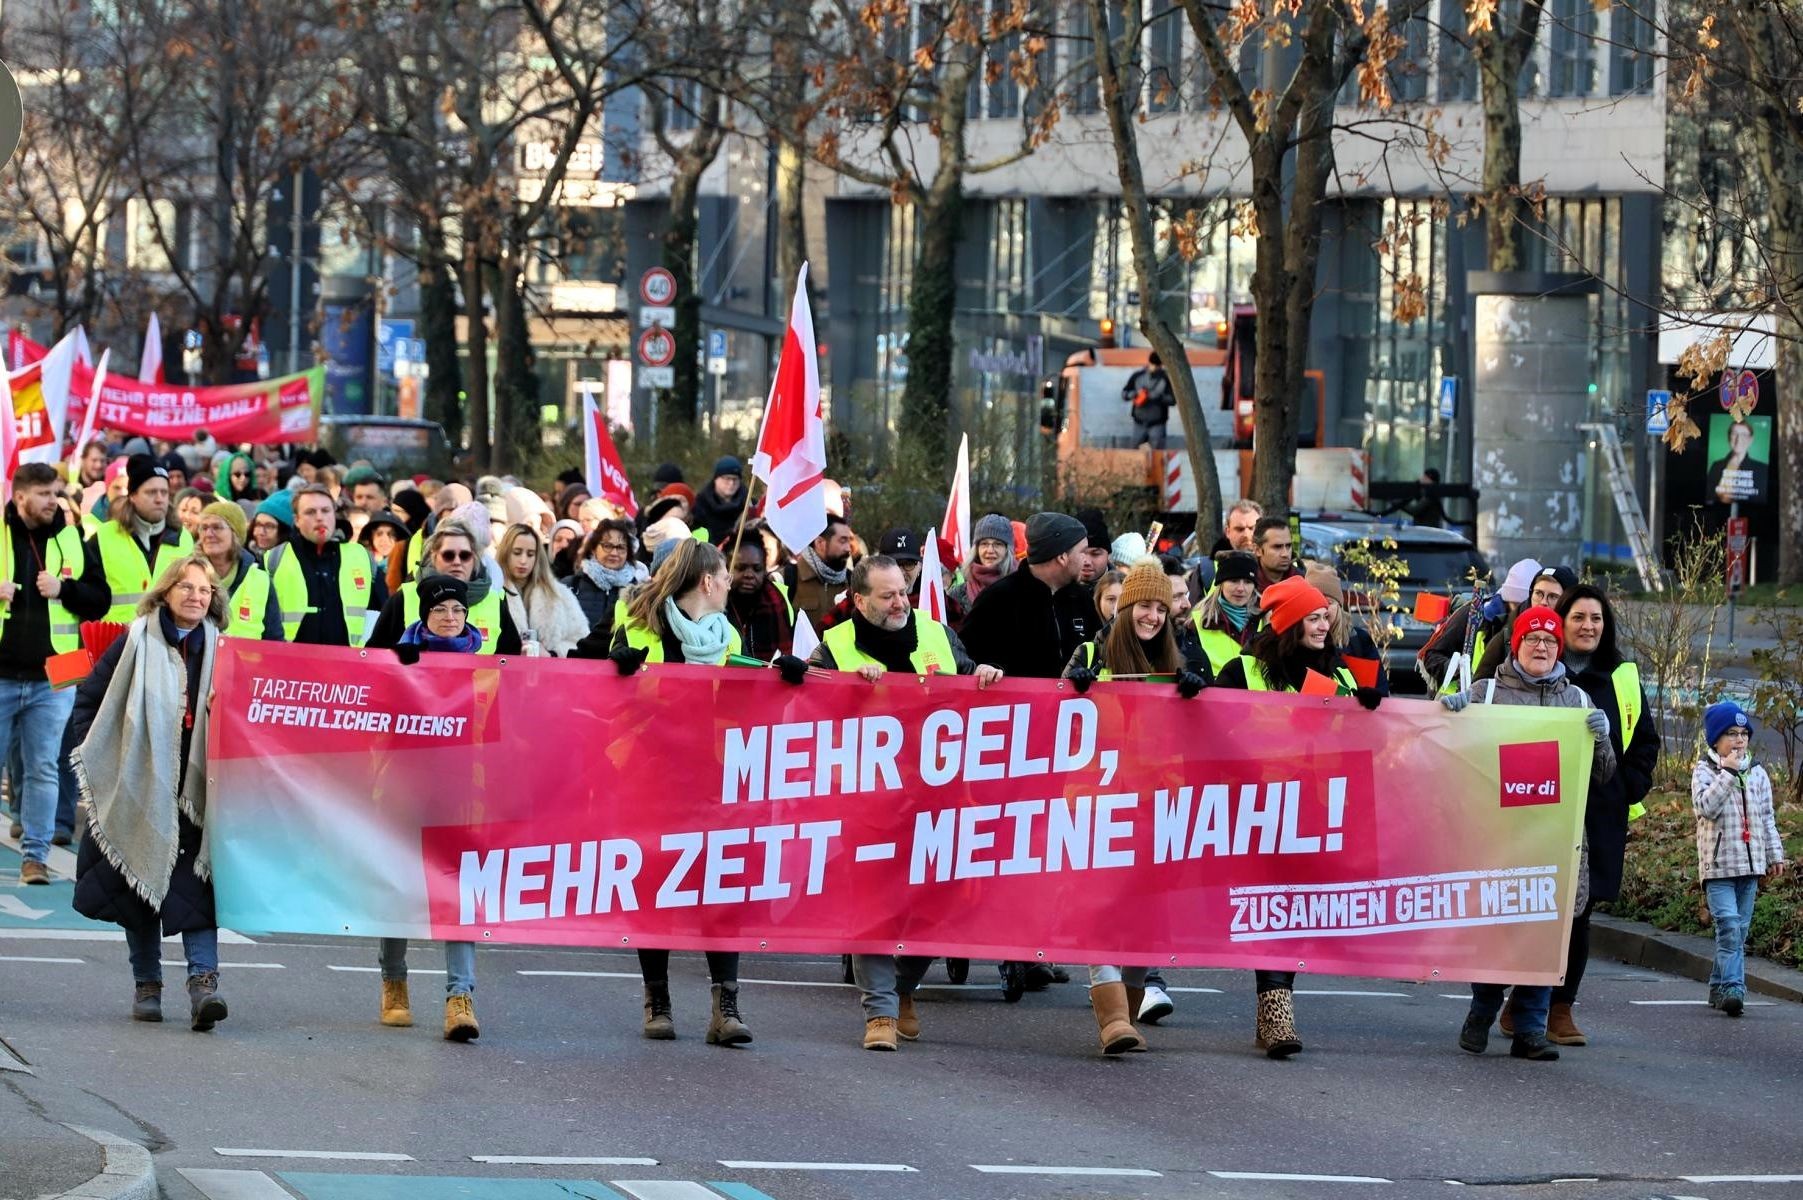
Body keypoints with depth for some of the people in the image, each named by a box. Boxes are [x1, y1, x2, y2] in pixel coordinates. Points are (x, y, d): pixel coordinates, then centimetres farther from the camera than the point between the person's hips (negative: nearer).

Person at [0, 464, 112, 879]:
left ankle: (35, 854, 7)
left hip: (51, 679, 2)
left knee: (43, 768, 2)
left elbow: (100, 600, 7)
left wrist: (63, 589, -10)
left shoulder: (72, 541, 7)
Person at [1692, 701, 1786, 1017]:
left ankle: (1719, 986, 15)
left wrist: (1775, 854, 14)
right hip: (1718, 864, -6)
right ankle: (1733, 988, -25)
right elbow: (1706, 806, -19)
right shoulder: (1705, 771, -3)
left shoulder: (1757, 774, 12)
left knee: (1740, 929, 7)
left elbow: (1767, 818, 17)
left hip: (1750, 863, 6)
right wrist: (1728, 772, -19)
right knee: (1729, 926, -17)